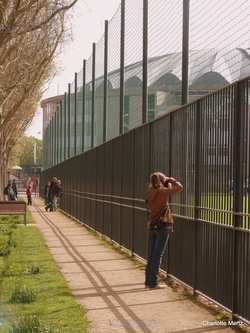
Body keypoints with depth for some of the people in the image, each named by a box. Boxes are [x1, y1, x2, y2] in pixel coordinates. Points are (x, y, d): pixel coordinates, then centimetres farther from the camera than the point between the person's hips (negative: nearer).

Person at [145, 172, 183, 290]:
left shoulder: (150, 192, 4)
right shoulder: (162, 191, -14)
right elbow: (179, 187, -13)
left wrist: (168, 183, 11)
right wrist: (170, 180, 2)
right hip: (163, 226, -7)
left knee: (151, 254, 13)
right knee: (158, 255, -3)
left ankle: (148, 281, 18)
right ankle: (153, 283, -1)